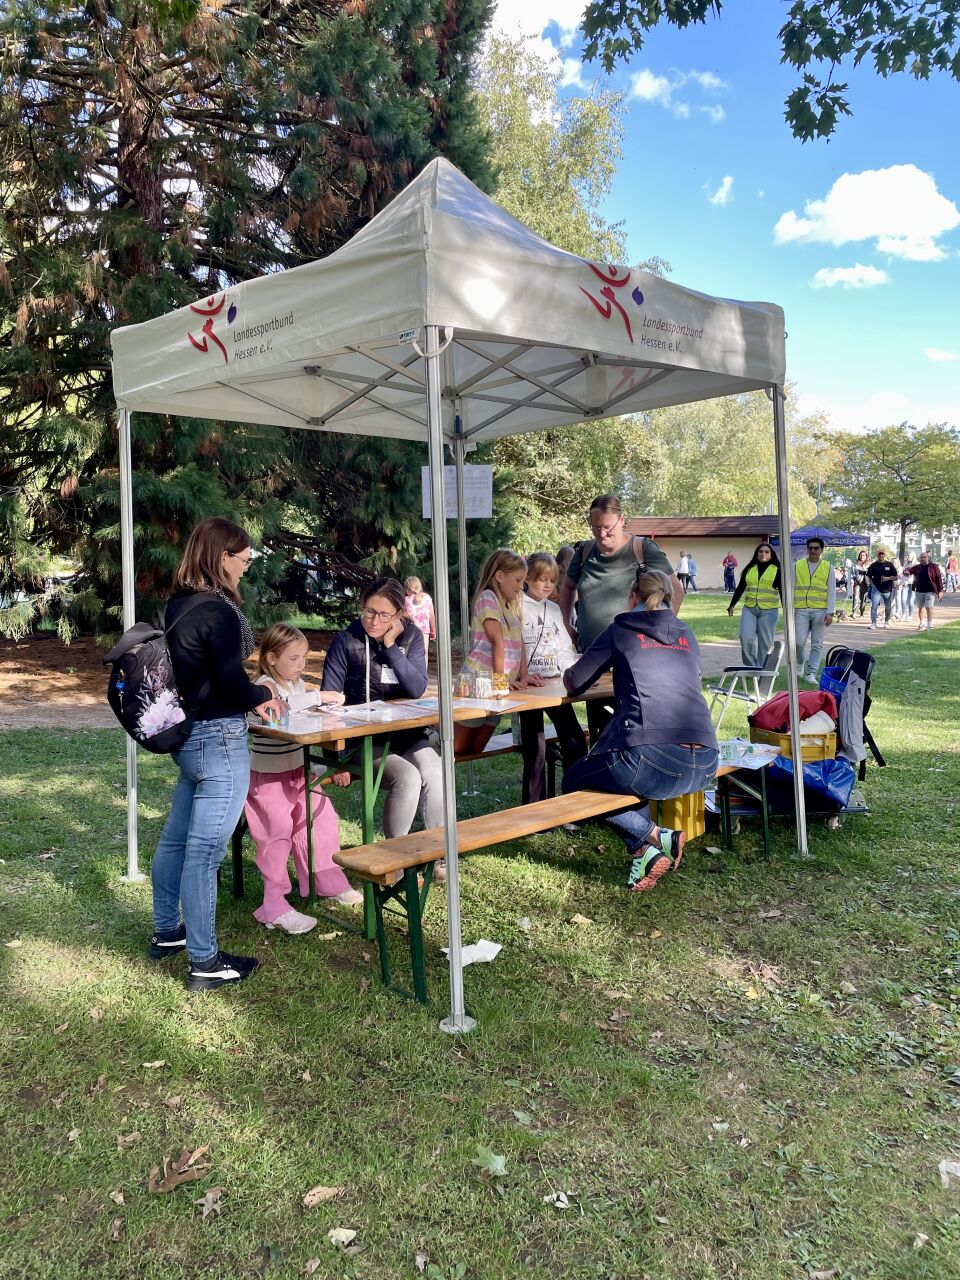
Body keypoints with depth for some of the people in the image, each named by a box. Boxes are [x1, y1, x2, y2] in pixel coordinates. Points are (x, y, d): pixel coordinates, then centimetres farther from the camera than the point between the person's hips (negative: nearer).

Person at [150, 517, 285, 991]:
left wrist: (248, 696, 10)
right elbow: (232, 683, -20)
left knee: (176, 837, 20)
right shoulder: (218, 611, -20)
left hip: (188, 734, 9)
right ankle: (204, 963, 10)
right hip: (218, 739, -9)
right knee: (204, 851, -1)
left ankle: (167, 932, 38)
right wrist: (263, 697, -1)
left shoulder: (177, 605, 8)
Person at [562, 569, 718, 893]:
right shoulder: (687, 636, 22)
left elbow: (574, 683, 15)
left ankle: (653, 838, 3)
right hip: (705, 766, 6)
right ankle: (647, 849, 17)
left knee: (574, 780, 20)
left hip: (654, 763, -6)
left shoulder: (621, 630, 9)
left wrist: (569, 672, 38)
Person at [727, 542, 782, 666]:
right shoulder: (749, 569, 11)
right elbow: (740, 588, 16)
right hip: (749, 609, 2)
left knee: (765, 642, 1)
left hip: (768, 611, -2)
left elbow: (782, 590, 0)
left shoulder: (777, 570, 2)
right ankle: (750, 666, 3)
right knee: (746, 637, -12)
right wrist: (732, 605, 16)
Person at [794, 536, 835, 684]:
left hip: (820, 611, 1)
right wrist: (790, 610, 0)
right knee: (799, 641, -6)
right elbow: (791, 588, 6)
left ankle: (811, 673, 10)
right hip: (801, 610, 0)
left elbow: (832, 591, 4)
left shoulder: (828, 568, 6)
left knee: (817, 644, 3)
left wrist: (830, 612, -6)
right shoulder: (797, 566, 6)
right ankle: (800, 663, 23)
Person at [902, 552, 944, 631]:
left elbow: (939, 579, -4)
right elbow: (908, 570, 9)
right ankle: (922, 624, 25)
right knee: (920, 608, 11)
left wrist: (940, 590, -10)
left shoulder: (934, 567, -2)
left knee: (929, 608, -9)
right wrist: (906, 571, -18)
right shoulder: (917, 567, 10)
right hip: (919, 591, 5)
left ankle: (930, 625, -2)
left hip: (930, 591, -5)